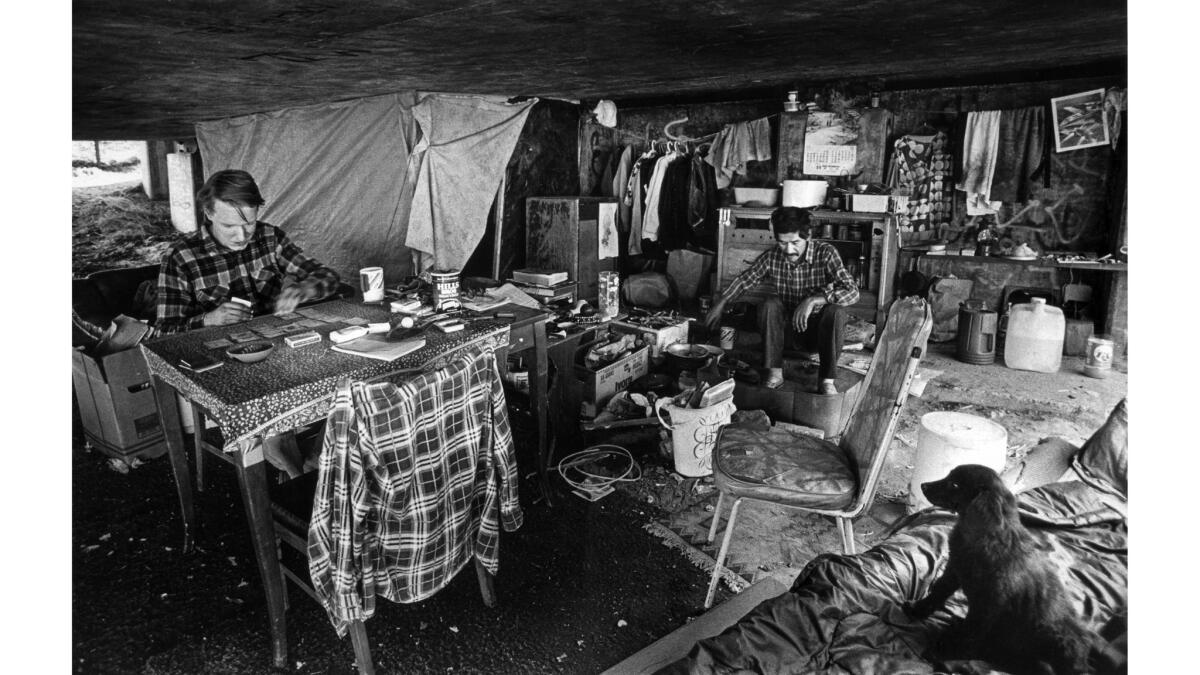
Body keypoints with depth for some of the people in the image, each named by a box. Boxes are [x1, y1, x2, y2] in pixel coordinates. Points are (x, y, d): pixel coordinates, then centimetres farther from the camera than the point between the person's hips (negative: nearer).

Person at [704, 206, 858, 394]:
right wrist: (720, 304, -1)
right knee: (770, 304, -27)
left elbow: (852, 292, -27)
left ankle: (827, 380, -23)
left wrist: (813, 300, -37)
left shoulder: (825, 254, -18)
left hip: (818, 330, -2)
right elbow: (744, 280, 7)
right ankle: (775, 373, -23)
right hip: (786, 329, 2)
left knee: (836, 311, -32)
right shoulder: (772, 257, -10)